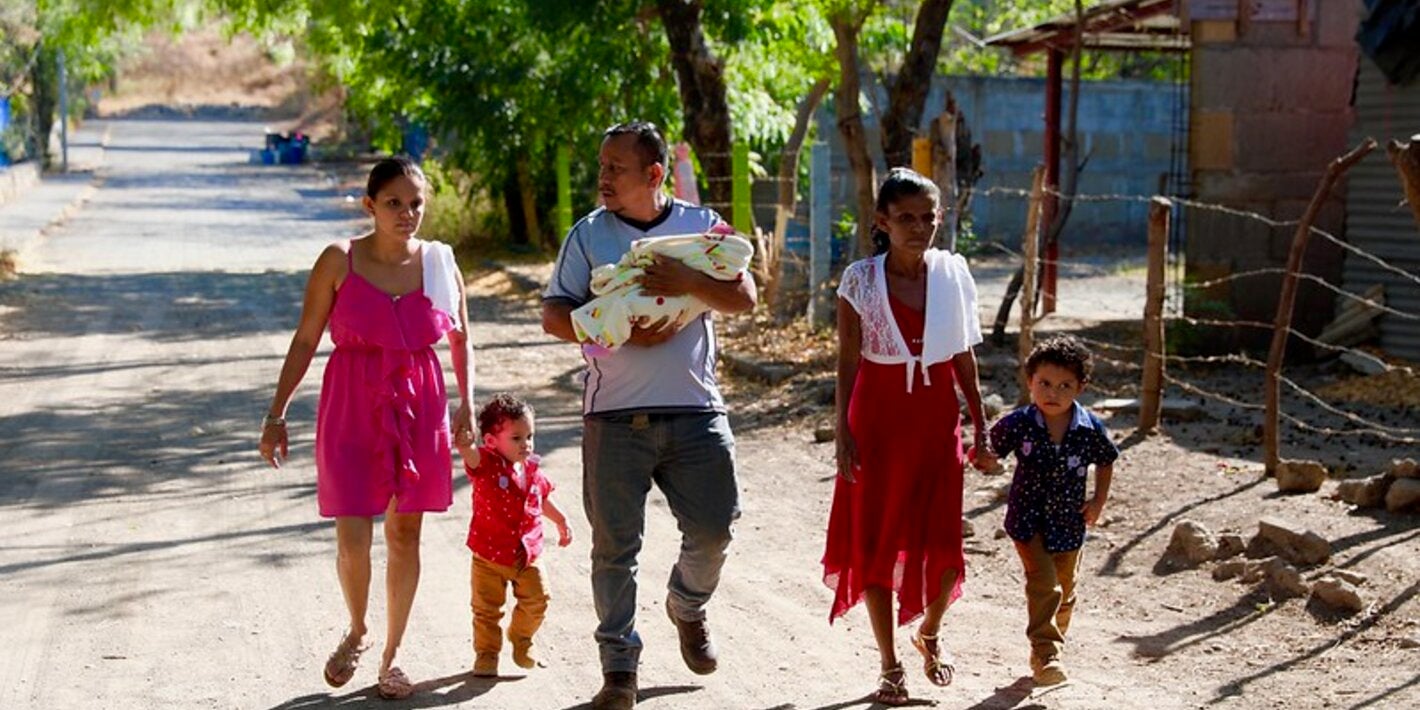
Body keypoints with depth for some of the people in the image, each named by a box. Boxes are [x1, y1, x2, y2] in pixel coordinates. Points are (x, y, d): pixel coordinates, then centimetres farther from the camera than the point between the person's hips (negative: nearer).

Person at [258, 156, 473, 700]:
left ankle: (391, 656, 22)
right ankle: (356, 631, 21)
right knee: (352, 537, -8)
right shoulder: (339, 261, -5)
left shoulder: (440, 264, 1)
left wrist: (466, 404, 0)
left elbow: (461, 341, 12)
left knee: (405, 535, 7)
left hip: (419, 408, 2)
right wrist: (277, 413, -1)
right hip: (352, 409, -2)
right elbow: (305, 340, 0)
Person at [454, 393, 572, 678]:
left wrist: (561, 522, 25)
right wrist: (464, 445, -62)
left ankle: (521, 640, 33)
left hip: (527, 555, 4)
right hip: (489, 555, -4)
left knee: (536, 602, 10)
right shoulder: (485, 465, -16)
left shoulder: (532, 470, 1)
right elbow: (470, 455, -40)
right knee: (487, 609, 4)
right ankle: (486, 654, 21)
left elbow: (544, 500, 20)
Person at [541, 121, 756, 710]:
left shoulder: (702, 226, 5)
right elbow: (554, 315, -1)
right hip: (614, 417, -1)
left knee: (713, 528, 3)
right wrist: (621, 333, -16)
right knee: (615, 545, 1)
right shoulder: (588, 235, 3)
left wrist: (690, 282, -20)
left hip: (695, 411, 1)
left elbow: (744, 298, -2)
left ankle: (687, 606, 35)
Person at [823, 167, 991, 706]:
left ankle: (929, 634, 29)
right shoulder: (860, 280, -6)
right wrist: (844, 433, -8)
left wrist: (980, 424, 7)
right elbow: (847, 362, -3)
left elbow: (963, 357, 7)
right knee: (876, 541, 2)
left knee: (942, 543, 0)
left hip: (937, 420, 2)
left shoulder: (953, 273, 1)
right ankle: (890, 665, 15)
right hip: (878, 420, -2)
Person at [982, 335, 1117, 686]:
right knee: (1043, 584, -18)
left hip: (1069, 523, 3)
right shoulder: (1018, 424, -14)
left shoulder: (1090, 429, -10)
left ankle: (1052, 641, 37)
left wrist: (1099, 501, 3)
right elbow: (992, 451, 1)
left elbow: (1105, 462, 8)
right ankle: (1045, 652, -14)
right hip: (1029, 520, -3)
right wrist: (981, 455, -17)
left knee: (1064, 591, 16)